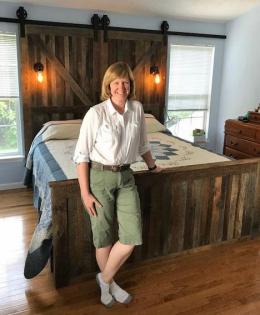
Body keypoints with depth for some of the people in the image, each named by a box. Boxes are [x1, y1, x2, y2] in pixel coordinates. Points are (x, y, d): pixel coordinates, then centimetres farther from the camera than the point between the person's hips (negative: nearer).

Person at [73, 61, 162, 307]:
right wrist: (85, 193, -12)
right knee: (103, 236, 8)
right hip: (100, 177, -4)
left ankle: (105, 279, 25)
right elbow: (82, 155, -10)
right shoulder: (95, 113, -12)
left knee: (132, 236, 0)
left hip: (126, 177, 4)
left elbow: (142, 144, 17)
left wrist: (152, 166, 27)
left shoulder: (137, 109, 2)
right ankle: (108, 283, 34)